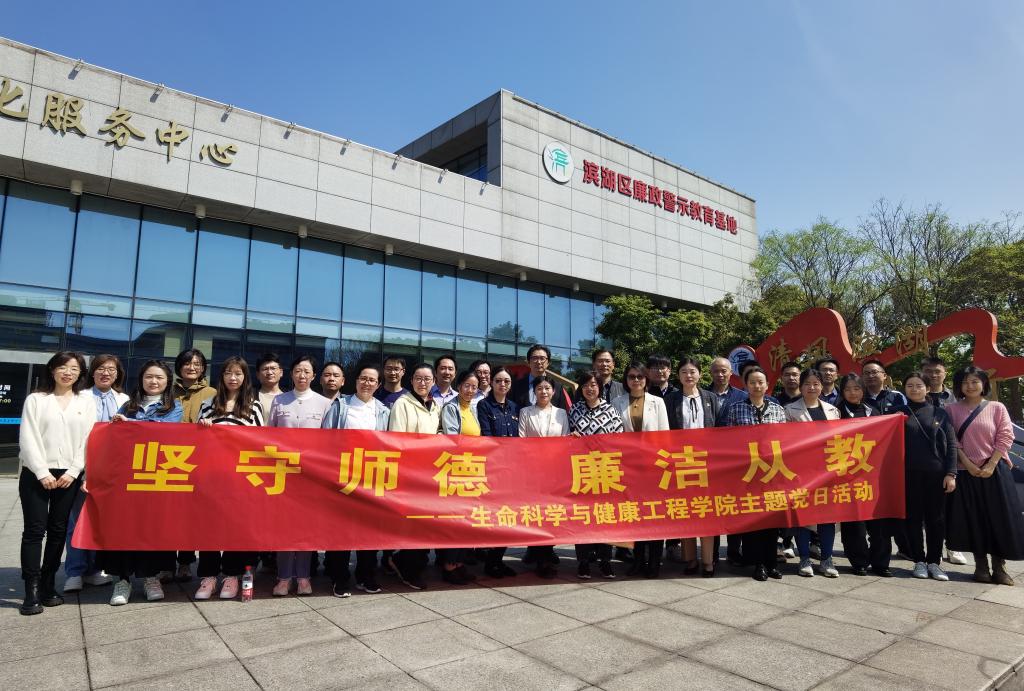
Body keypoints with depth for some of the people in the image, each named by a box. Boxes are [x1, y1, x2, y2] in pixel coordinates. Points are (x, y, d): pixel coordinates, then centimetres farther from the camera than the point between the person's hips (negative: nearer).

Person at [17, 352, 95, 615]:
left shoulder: (87, 400, 9)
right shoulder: (36, 399, 5)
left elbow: (89, 439, 3)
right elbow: (28, 439, -2)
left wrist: (73, 471, -7)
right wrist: (42, 472, -11)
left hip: (68, 475, 2)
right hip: (36, 473, -1)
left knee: (58, 531, 6)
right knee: (34, 530, -3)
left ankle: (47, 586, 15)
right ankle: (31, 591, 1)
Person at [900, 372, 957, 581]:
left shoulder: (939, 413, 8)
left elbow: (951, 444, 4)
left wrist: (951, 473, -4)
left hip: (936, 473, 1)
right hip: (909, 474, 0)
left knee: (936, 517, 4)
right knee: (913, 517, 3)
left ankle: (934, 562, 14)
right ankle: (919, 561, 13)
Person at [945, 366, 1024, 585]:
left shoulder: (997, 408, 3)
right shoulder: (952, 410, 4)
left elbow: (1005, 438, -3)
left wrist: (991, 465, -12)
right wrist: (968, 464, -10)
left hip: (994, 470, 0)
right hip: (966, 471, 0)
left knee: (1000, 517, 0)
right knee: (972, 518, 3)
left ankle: (999, 567, 10)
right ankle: (980, 565, 13)